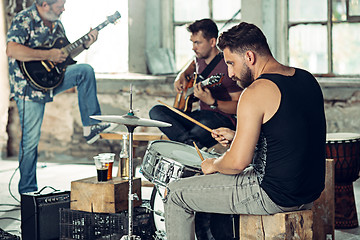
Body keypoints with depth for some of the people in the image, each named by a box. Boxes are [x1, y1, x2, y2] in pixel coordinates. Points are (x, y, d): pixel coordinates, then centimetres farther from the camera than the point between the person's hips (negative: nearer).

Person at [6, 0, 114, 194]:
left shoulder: (55, 23, 9)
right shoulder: (23, 20, -15)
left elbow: (64, 54, 20)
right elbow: (11, 50, -31)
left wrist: (85, 45, 4)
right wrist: (48, 55, -29)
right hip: (29, 86, -7)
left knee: (85, 71, -10)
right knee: (30, 140, -3)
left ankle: (91, 125, -7)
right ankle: (27, 191, 10)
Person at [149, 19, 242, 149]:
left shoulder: (227, 66, -15)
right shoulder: (201, 58, 9)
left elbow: (239, 107, -15)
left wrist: (212, 102, -29)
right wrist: (183, 75, 17)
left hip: (223, 119, -9)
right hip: (200, 114, 9)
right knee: (156, 111, -11)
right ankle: (190, 142, -29)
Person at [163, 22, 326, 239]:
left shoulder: (256, 92, -19)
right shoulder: (307, 79, 7)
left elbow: (238, 162, -22)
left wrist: (214, 165, 0)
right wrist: (237, 136, 16)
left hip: (274, 197, -9)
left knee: (176, 193, 5)